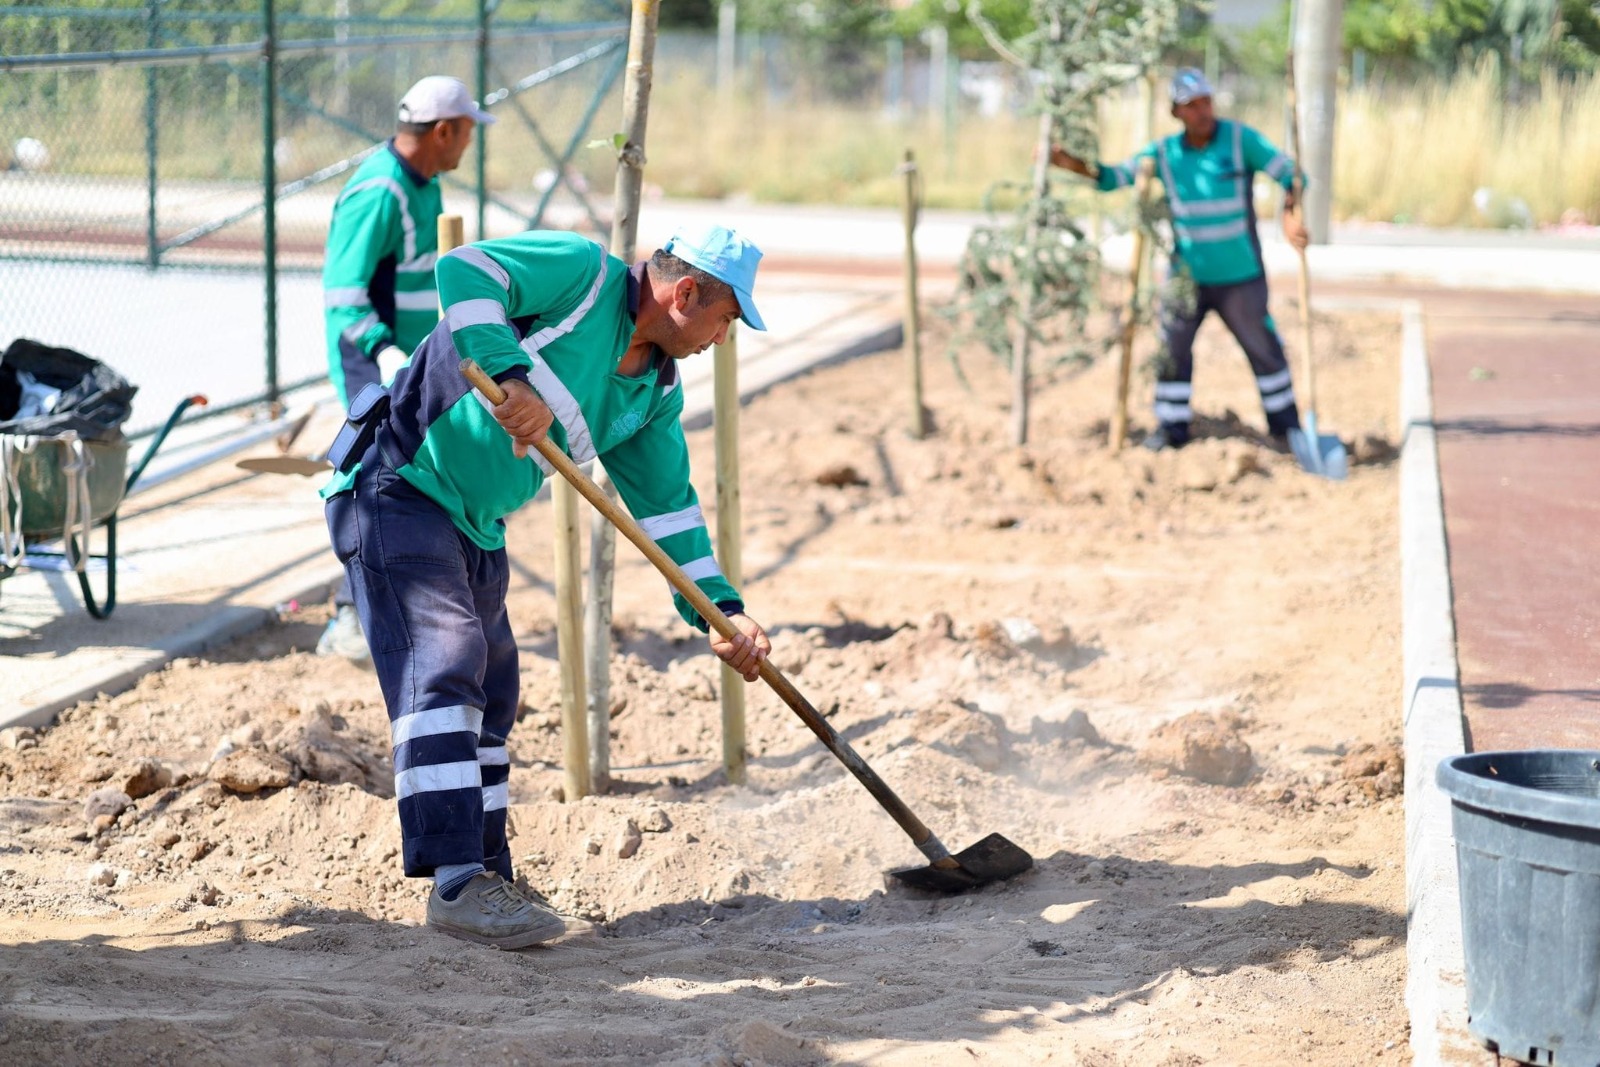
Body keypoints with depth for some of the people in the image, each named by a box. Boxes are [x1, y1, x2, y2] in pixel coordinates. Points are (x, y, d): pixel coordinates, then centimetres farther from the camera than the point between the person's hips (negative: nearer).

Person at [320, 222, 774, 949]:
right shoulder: (582, 274, -14)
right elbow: (465, 273, -26)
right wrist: (511, 375, -38)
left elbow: (668, 503, 12)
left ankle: (487, 880, 23)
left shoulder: (655, 392, 9)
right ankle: (456, 883, -24)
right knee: (443, 663, -19)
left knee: (489, 696, 13)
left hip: (474, 529, 10)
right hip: (399, 487, -10)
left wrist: (721, 609, 1)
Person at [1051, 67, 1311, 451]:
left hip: (1240, 277, -2)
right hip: (1186, 273, 2)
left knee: (1264, 348, 5)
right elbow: (1112, 177, -3)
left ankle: (1284, 424, 20)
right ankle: (1172, 426, 15)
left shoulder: (1241, 139, -8)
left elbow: (1289, 173, -9)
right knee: (1172, 348, 1)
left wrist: (1291, 215, -27)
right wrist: (1068, 161, -17)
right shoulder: (1164, 153, -2)